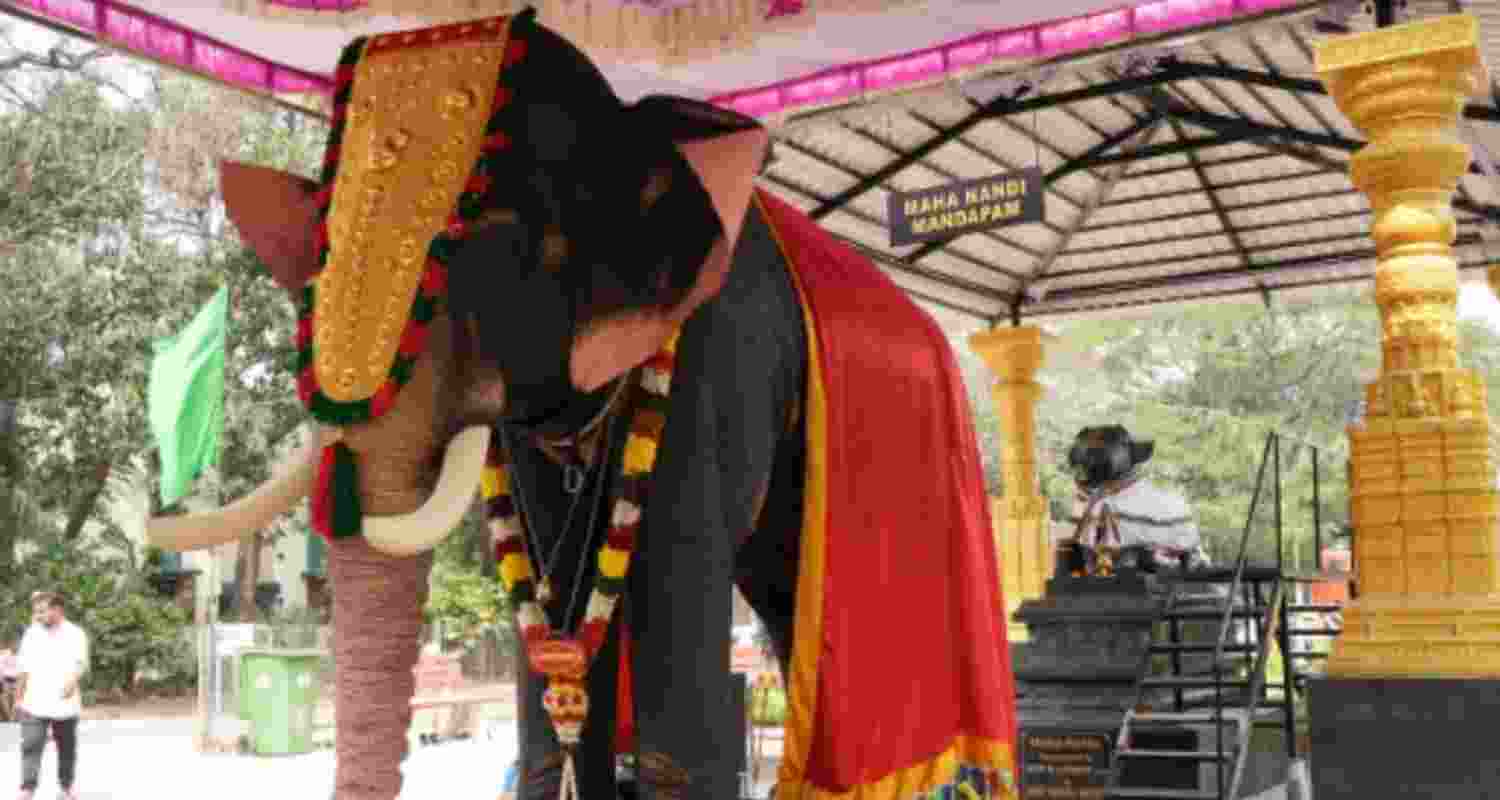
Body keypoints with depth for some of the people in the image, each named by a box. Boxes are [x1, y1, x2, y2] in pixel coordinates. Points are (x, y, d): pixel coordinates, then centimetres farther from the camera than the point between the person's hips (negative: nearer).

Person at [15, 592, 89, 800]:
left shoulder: (75, 634, -4)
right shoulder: (31, 634, 6)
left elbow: (80, 664, -11)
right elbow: (25, 667, 13)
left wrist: (71, 681, -32)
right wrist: (20, 695, 16)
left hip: (64, 704, -1)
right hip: (35, 704, 1)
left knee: (67, 748, 11)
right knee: (31, 746, -10)